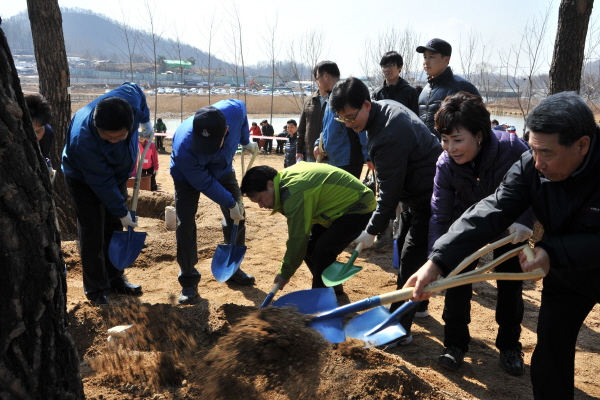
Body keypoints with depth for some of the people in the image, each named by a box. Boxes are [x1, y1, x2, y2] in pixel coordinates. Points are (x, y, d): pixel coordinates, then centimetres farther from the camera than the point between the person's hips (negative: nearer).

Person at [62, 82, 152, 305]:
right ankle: (96, 289, 8)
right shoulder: (83, 140, -42)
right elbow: (101, 183, -31)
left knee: (114, 229, 12)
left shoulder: (129, 97, -31)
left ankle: (114, 279, 25)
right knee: (93, 234, -5)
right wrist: (122, 212, -22)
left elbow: (136, 90, -3)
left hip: (117, 174, 6)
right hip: (85, 180, -5)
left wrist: (145, 120, 6)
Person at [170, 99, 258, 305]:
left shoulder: (234, 110, -36)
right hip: (189, 177, -4)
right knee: (185, 224, -12)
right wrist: (230, 203, -22)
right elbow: (204, 183, -29)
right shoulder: (184, 148, -43)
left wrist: (246, 142, 3)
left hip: (222, 170, 4)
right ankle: (188, 281, 2)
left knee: (236, 218, 5)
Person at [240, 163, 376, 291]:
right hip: (341, 204, 10)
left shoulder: (294, 193, -31)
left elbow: (298, 237, -27)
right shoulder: (286, 176, -2)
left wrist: (285, 274, -15)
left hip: (358, 207, -10)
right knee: (310, 245, 4)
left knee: (323, 251, -20)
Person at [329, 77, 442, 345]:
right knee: (406, 249, 20)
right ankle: (415, 305, 37)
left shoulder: (389, 136, -30)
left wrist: (373, 230, -15)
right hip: (422, 189, 11)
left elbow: (390, 190, -25)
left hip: (428, 196, -11)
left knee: (410, 261, -10)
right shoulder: (384, 106, 1)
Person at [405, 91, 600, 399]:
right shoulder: (529, 167, -21)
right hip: (564, 273, 3)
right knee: (549, 359, 6)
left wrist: (554, 252, -39)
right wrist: (437, 261, -39)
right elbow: (489, 213, -30)